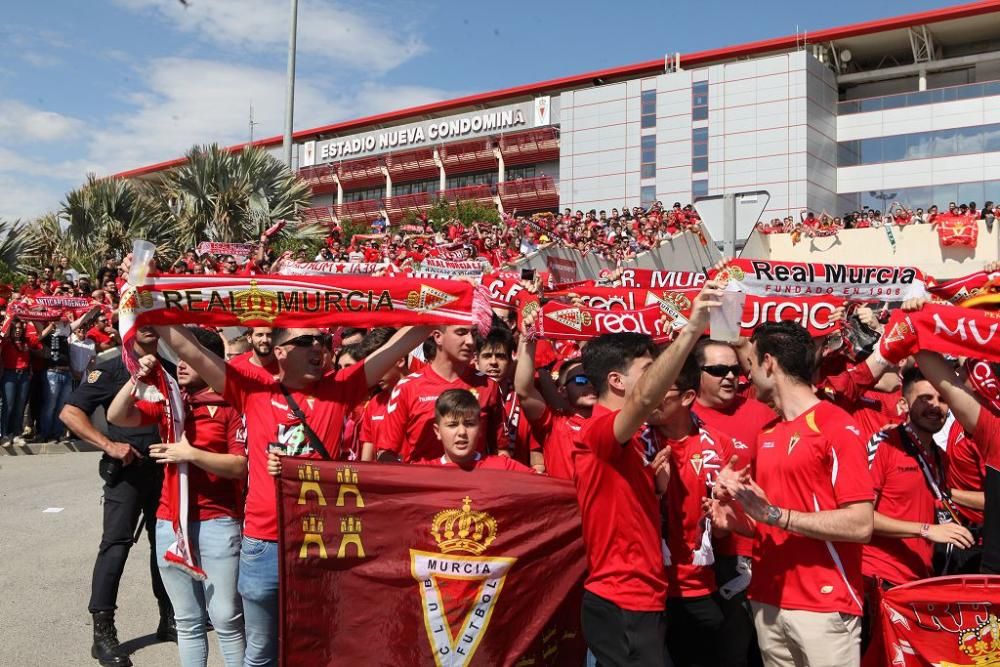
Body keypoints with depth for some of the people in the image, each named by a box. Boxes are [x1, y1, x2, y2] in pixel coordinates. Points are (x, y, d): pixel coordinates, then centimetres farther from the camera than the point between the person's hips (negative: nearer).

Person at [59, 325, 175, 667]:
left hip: (164, 467, 5)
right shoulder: (111, 369, -5)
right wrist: (108, 445, -19)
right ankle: (103, 632, 1)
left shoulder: (170, 370, 9)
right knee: (116, 543, -6)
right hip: (126, 469, -4)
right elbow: (69, 412, -10)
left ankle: (169, 618, 24)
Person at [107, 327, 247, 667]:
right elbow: (118, 417, 0)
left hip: (217, 521, -5)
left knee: (226, 618, 0)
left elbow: (240, 466, -13)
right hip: (170, 521, 5)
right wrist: (137, 379, -12)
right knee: (187, 620, 16)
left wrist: (191, 454, -21)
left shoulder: (230, 405, -8)